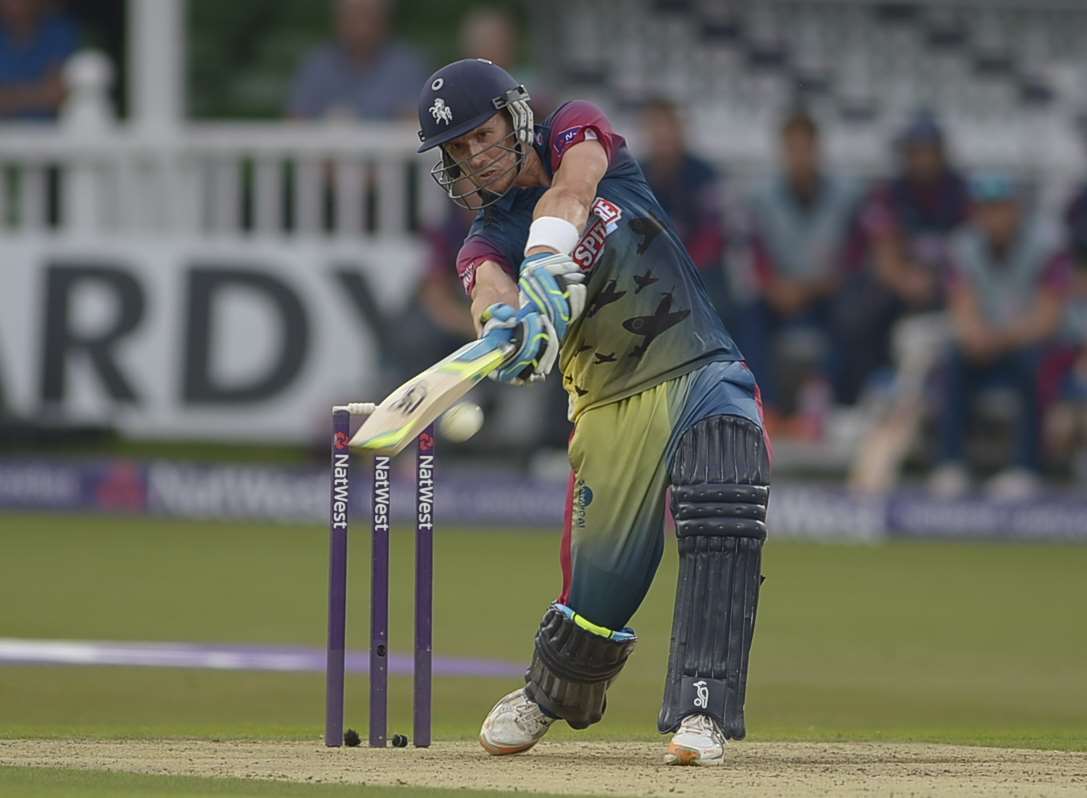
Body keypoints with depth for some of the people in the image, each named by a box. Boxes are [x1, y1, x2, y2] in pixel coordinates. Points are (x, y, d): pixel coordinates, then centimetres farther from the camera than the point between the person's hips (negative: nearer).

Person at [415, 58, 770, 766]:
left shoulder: (578, 132, 4)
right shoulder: (485, 242, 4)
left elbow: (568, 195, -20)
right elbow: (491, 292, -21)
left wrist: (541, 273, -39)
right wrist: (508, 320, -46)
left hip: (703, 376, -2)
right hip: (613, 408, 2)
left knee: (722, 521, -28)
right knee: (598, 595, 0)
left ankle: (701, 710, -28)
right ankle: (549, 695, 32)